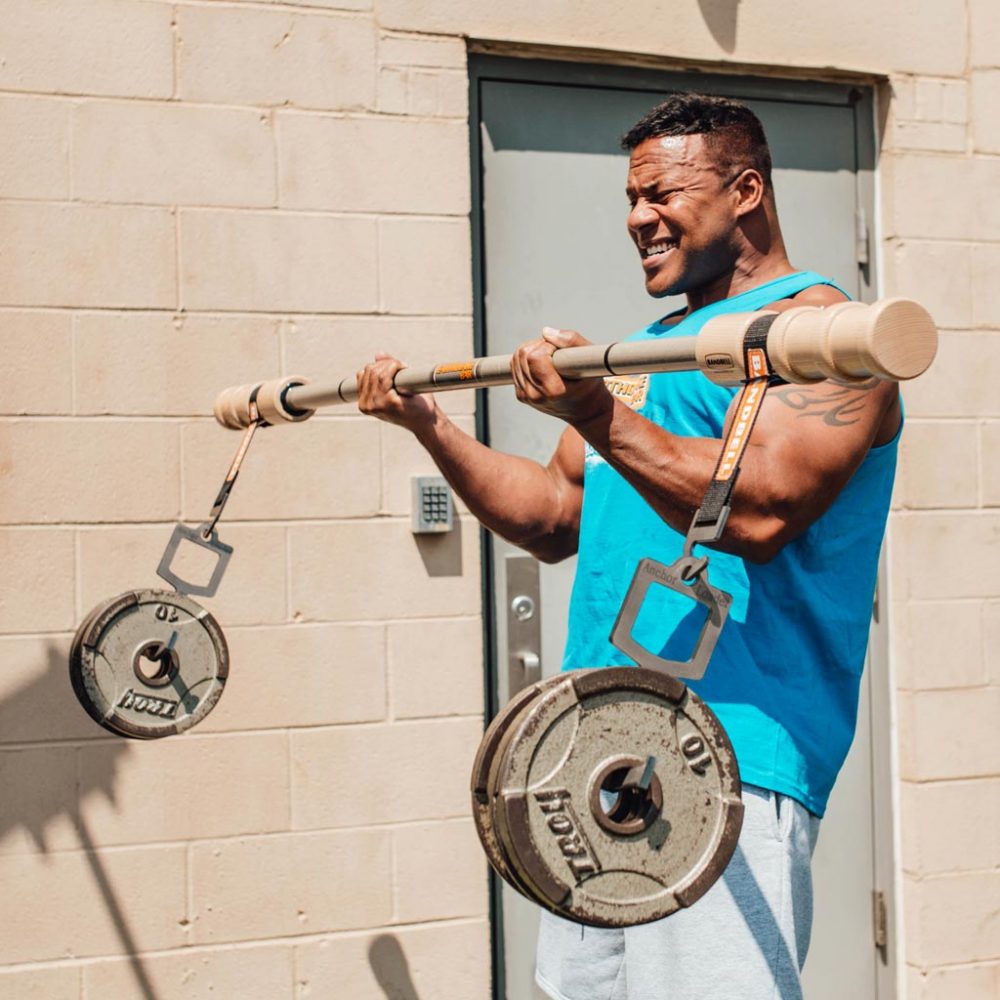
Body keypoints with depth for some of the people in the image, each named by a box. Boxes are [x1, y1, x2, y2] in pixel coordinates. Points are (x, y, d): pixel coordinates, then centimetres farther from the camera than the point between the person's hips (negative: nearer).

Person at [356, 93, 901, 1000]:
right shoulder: (652, 347, 22)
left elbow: (761, 511, -22)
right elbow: (555, 519, 21)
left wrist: (598, 418, -27)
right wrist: (430, 427, 15)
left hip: (724, 758, -9)